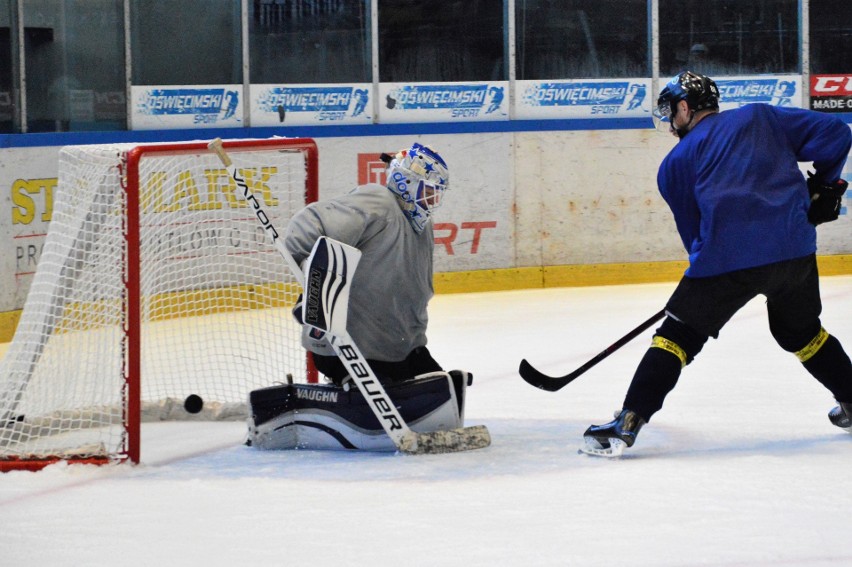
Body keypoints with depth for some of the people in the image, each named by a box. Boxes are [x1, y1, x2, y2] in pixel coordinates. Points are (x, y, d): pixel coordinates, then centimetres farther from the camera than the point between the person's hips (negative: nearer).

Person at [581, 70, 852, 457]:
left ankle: (627, 424, -5)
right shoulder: (761, 118, 18)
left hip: (730, 257, -3)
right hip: (796, 250, 4)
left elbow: (693, 232, 17)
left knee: (678, 335, 4)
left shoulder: (676, 161, 14)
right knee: (801, 331, 28)